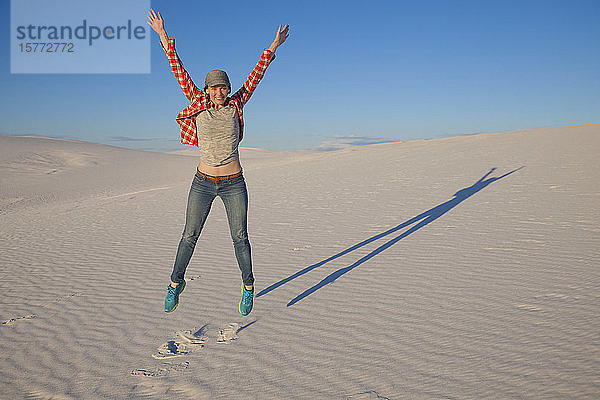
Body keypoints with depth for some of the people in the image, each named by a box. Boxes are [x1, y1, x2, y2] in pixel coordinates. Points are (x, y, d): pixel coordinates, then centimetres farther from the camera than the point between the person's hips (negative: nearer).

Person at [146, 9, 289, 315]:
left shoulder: (235, 105, 1)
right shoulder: (199, 105, 0)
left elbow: (255, 76, 0)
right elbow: (179, 73, -3)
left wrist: (272, 48, -4)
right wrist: (165, 39, -7)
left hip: (234, 184, 0)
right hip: (203, 183, 0)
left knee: (240, 238, 5)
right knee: (189, 236, 8)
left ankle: (248, 287, 23)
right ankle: (176, 284, 28)